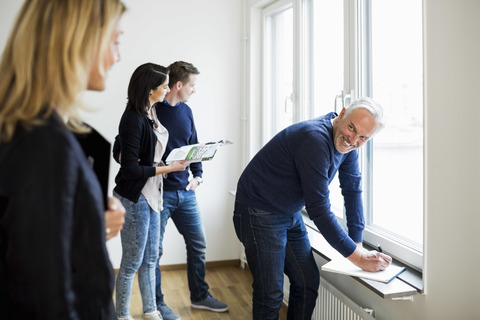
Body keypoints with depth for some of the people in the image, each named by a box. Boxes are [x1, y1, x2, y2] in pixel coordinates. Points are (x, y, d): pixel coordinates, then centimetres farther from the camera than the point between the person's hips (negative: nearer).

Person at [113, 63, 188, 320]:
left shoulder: (151, 114, 7)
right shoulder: (133, 120, -20)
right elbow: (129, 169, -21)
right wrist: (168, 168, -17)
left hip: (151, 195, 9)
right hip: (133, 199, -9)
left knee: (150, 259, 18)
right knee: (132, 262, 5)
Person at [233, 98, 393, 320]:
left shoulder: (347, 144, -2)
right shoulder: (315, 139, -30)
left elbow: (352, 191, 5)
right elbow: (318, 208, -30)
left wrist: (357, 243, 0)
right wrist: (356, 256, -23)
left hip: (291, 214, 9)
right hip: (259, 214, -8)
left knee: (308, 283, 10)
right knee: (271, 295, -4)